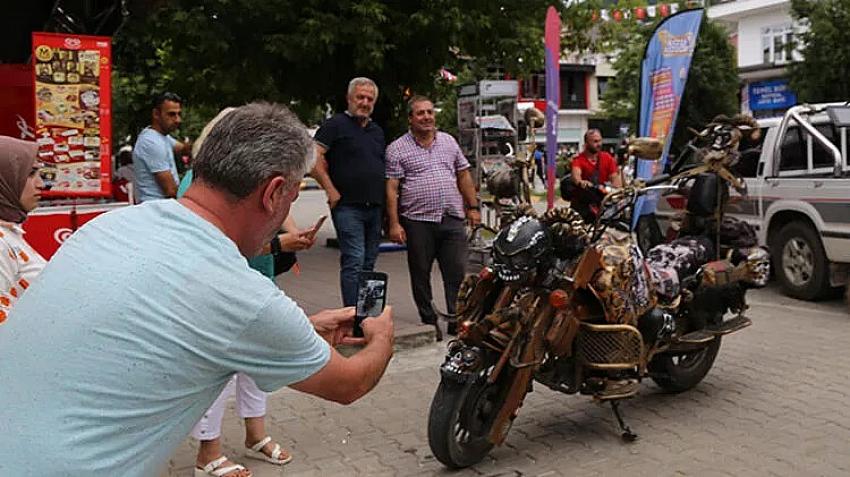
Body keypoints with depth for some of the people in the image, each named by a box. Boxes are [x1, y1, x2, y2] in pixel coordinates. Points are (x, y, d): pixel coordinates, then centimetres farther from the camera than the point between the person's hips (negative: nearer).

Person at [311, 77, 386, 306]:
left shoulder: (377, 131, 20)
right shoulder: (335, 124, -2)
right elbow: (314, 158, -12)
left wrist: (386, 206, 15)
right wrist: (331, 190, -15)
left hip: (375, 208, 7)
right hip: (348, 206, -7)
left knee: (369, 263, 11)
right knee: (354, 261, -12)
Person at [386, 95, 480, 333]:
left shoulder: (449, 142, 13)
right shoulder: (397, 149, 0)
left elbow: (463, 175, 17)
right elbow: (391, 188, -4)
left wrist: (473, 207, 11)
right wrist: (394, 224, -11)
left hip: (452, 219, 3)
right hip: (417, 222, -2)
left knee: (457, 273, 1)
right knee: (420, 275, 7)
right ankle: (428, 321, 19)